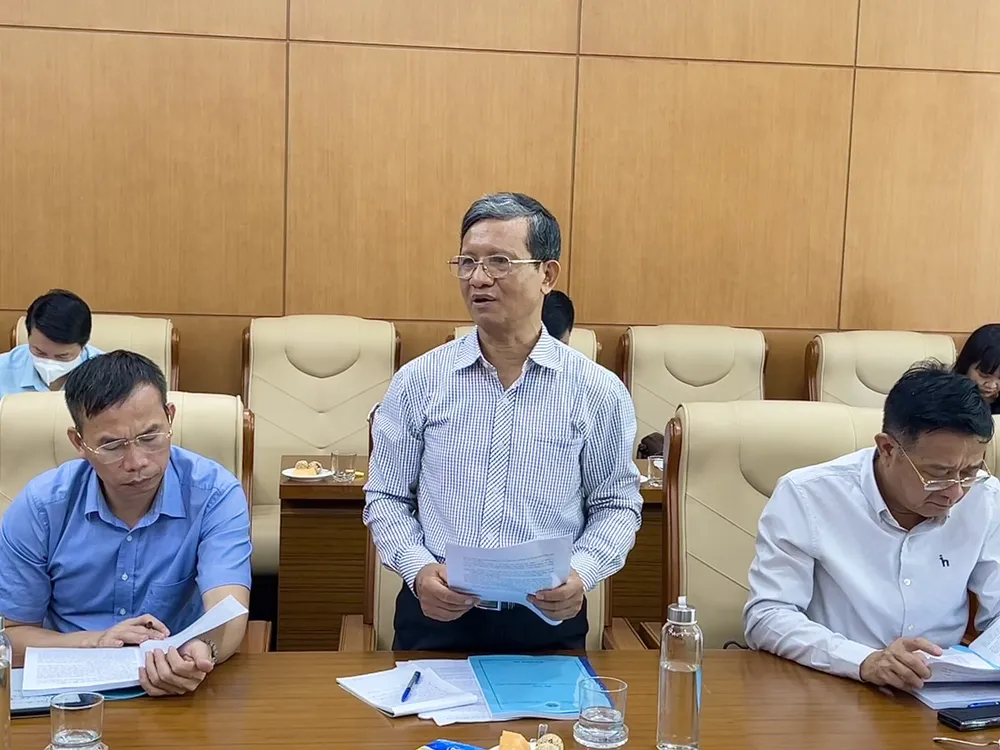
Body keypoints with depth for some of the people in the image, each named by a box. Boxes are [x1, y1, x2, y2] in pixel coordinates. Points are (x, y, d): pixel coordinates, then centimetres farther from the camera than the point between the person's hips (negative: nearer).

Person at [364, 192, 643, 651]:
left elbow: (617, 505, 8)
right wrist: (418, 570, -10)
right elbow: (387, 499, 8)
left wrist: (582, 573, -11)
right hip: (436, 618, 0)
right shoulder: (418, 381, 2)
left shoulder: (597, 391, 0)